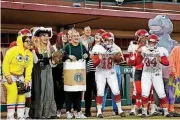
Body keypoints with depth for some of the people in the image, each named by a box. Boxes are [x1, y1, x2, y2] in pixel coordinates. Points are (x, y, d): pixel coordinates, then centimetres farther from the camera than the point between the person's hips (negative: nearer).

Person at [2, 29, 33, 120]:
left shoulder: (30, 54, -1)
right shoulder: (13, 50, -20)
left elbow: (29, 67, 0)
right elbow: (5, 63, -18)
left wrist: (27, 80, -7)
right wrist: (8, 76, -20)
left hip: (20, 76, 6)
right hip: (10, 76, -6)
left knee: (22, 94, 3)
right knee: (13, 93, -16)